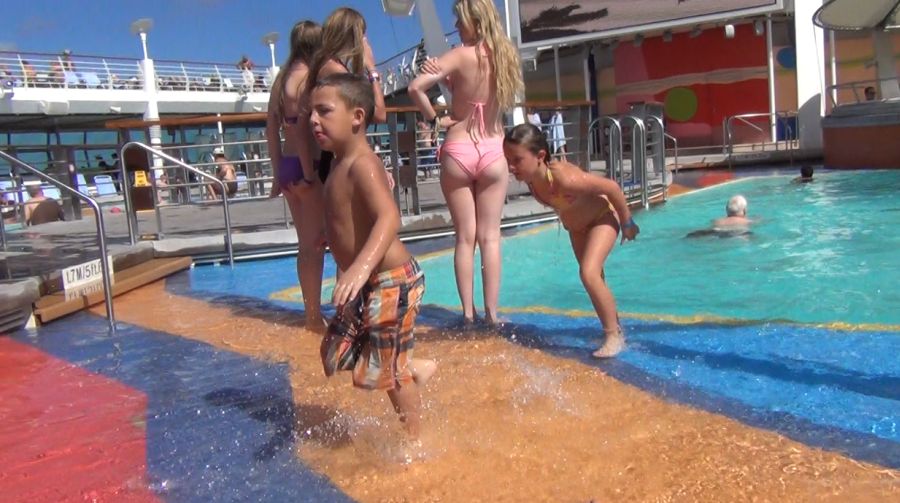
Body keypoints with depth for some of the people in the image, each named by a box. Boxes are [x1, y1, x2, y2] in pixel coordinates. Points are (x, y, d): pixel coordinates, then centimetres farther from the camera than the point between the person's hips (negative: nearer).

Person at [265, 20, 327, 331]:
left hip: (288, 167, 9)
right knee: (316, 244, 1)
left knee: (306, 244, 15)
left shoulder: (282, 78, 14)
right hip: (307, 167, -8)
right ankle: (315, 316, 8)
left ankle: (311, 313, 25)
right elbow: (302, 129, -21)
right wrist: (310, 175, -18)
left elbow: (272, 129, 15)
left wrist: (279, 173, 18)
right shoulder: (308, 78, -12)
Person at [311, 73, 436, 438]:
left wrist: (361, 266, -51)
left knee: (390, 371, 3)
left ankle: (414, 439, 24)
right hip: (366, 285, 10)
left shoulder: (361, 164, -19)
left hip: (391, 282, -9)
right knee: (336, 357, 17)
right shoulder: (341, 164, 9)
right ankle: (415, 368, 31)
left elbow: (389, 216, -37)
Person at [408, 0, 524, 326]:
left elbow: (415, 88, -20)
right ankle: (491, 312, 8)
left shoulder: (460, 55, -10)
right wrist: (449, 78, -1)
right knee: (490, 236, 6)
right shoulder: (506, 55, 2)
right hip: (493, 153, 3)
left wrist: (434, 119, -4)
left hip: (458, 152, -2)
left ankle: (468, 312, 10)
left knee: (465, 237, 6)